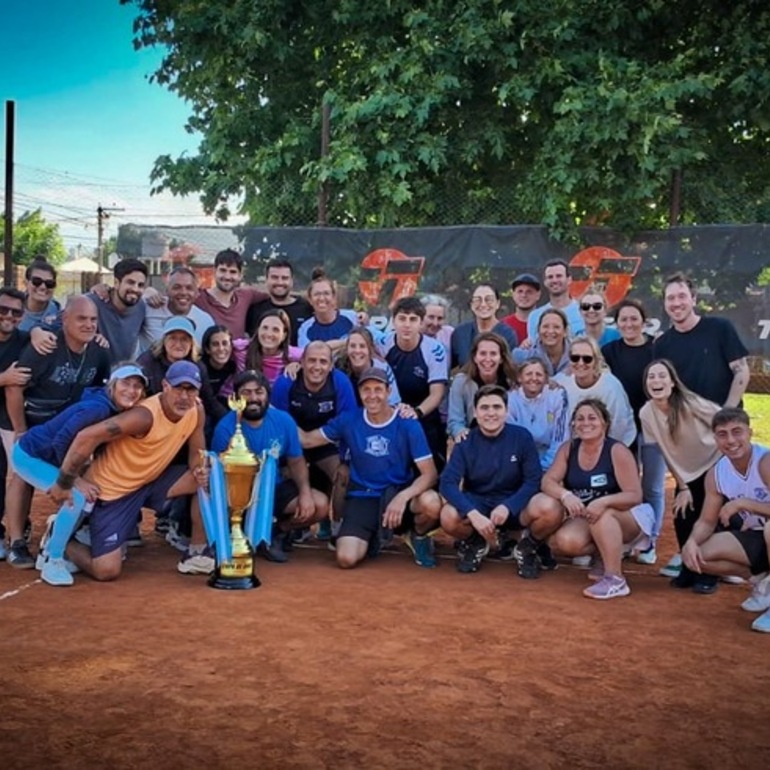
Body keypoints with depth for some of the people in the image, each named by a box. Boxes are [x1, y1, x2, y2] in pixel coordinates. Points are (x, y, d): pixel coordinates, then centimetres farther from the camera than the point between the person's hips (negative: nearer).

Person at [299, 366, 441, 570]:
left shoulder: (408, 425, -9)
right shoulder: (348, 421, -1)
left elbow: (430, 473, -14)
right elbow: (306, 440, 6)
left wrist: (403, 497, -30)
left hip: (399, 492, -1)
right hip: (362, 497, 1)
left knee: (431, 503, -35)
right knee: (346, 559, -22)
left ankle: (418, 536, 4)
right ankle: (372, 535, 17)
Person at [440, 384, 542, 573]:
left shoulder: (522, 437, -8)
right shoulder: (466, 442, -8)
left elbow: (534, 480, -9)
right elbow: (447, 483, -18)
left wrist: (508, 506, -26)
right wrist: (473, 514, -35)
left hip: (514, 503, 0)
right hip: (476, 502, 0)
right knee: (448, 517, -34)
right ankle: (475, 542, 4)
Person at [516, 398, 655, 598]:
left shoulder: (617, 451, -17)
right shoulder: (568, 448, -2)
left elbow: (635, 496, -21)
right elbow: (548, 481, -9)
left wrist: (604, 502, -41)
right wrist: (565, 495, -33)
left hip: (623, 518, -4)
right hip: (585, 519, 4)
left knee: (602, 514, -37)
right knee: (567, 541, -26)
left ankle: (615, 579, -33)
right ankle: (610, 555, 2)